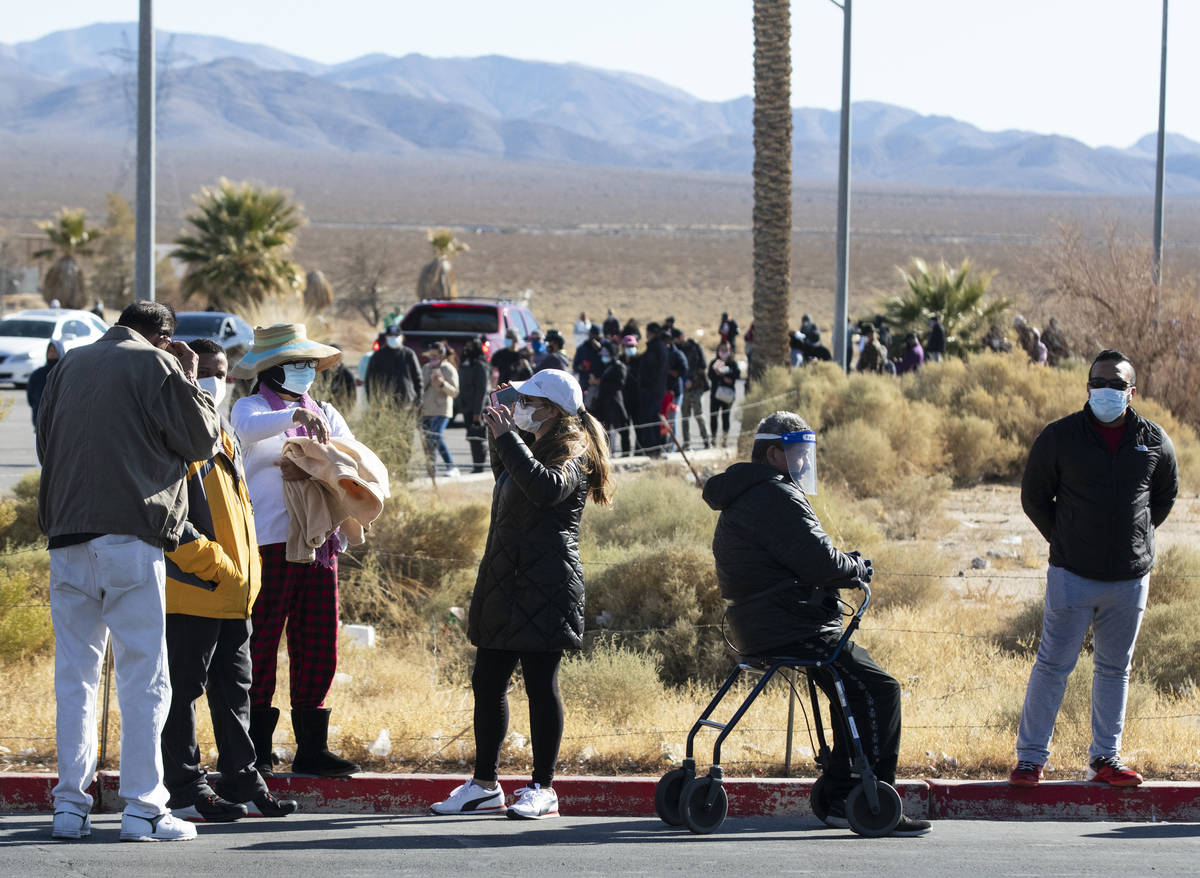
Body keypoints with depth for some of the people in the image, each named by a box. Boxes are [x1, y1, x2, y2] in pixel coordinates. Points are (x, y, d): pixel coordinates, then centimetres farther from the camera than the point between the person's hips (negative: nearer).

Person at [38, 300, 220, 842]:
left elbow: (45, 445, 23)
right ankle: (142, 808, -7)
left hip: (66, 537, 5)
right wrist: (188, 381, 13)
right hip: (131, 537, -5)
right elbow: (202, 438, 2)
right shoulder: (155, 365, -2)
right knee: (143, 676, -2)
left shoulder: (68, 366, 16)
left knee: (75, 673, 9)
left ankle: (70, 803, 6)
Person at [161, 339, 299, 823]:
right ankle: (186, 791, 0)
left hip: (233, 591, 9)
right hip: (190, 587, -9)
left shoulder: (224, 438, 20)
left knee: (233, 691, 12)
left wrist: (246, 570, 18)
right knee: (183, 688, -3)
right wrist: (209, 561, -21)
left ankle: (243, 783, 17)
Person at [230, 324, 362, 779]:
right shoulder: (251, 407, 5)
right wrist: (296, 416, -31)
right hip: (268, 538, -6)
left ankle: (312, 747, 10)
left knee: (318, 644, 5)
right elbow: (249, 429, -20)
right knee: (262, 642, -6)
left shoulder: (325, 413, 20)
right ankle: (257, 750, -4)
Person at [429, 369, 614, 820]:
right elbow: (508, 479, 41)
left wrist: (508, 438, -24)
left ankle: (543, 788, 0)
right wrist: (500, 437, 25)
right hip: (506, 586, 10)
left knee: (540, 684, -6)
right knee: (487, 681, 9)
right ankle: (484, 785, 15)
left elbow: (545, 488, -31)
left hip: (544, 590, -10)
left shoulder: (571, 455, -9)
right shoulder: (532, 446, 20)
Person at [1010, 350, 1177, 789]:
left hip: (1131, 576, 3)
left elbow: (1165, 494, 19)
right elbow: (1034, 497, 6)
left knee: (1114, 669, 10)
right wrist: (1064, 540, 2)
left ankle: (1105, 757, 19)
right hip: (1072, 574, -3)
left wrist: (1137, 536, 11)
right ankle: (1030, 757, 4)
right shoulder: (1059, 437, -4)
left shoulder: (1154, 441, 3)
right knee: (1054, 665, -3)